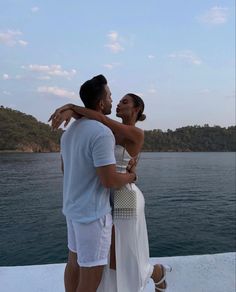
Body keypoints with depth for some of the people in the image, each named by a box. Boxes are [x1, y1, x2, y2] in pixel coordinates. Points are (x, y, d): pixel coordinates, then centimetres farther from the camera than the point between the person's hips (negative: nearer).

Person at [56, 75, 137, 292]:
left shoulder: (71, 130, 6)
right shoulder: (102, 132, -23)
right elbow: (110, 180, -24)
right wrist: (131, 176, -5)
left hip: (73, 207, 9)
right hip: (93, 213, -9)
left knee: (74, 262, 22)